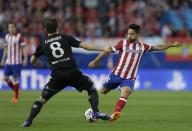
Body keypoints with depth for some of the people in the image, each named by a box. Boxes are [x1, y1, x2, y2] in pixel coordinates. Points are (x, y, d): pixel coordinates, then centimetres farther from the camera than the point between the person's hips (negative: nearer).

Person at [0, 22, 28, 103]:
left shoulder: (19, 36, -7)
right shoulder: (7, 37, 11)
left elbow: (24, 48, -9)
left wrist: (25, 59, -18)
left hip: (17, 62, -6)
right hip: (8, 61, 6)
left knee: (15, 78, -7)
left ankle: (16, 96, 4)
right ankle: (15, 90, 23)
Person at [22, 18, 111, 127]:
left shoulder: (43, 45, 12)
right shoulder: (66, 38, 9)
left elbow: (32, 61, 23)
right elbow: (85, 46, 4)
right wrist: (103, 48, 9)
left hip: (57, 76, 1)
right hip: (73, 73, -1)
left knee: (42, 98, 11)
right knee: (91, 87, 19)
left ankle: (29, 120, -1)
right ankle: (96, 112, 4)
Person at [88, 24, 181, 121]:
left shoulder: (142, 46, 5)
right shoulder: (122, 43, -5)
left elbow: (156, 48, 16)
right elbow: (108, 51, -6)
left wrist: (172, 45, 12)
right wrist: (95, 61, -8)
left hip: (130, 78, 0)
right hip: (116, 75, 0)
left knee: (124, 94, -26)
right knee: (103, 91, 12)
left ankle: (115, 114, -36)